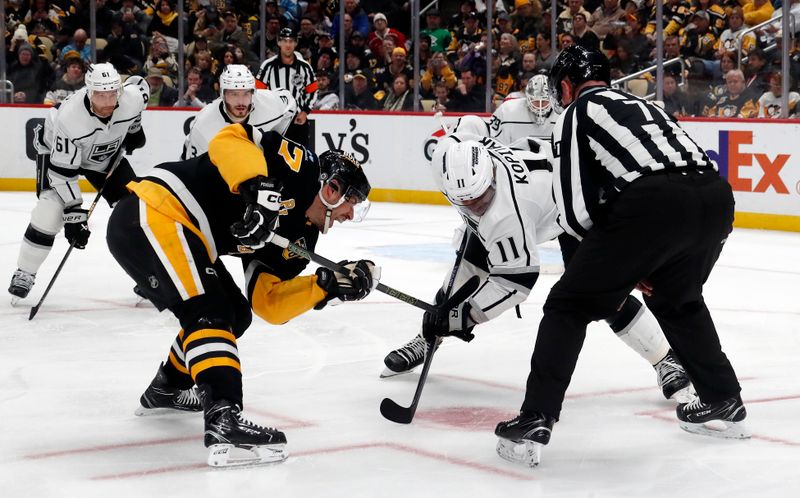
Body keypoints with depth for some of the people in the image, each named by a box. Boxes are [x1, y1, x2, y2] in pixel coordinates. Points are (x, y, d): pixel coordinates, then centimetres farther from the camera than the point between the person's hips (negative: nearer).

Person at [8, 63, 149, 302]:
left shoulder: (132, 99, -30)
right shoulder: (69, 118, -41)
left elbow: (139, 84, -2)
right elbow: (62, 171, -35)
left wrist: (134, 128, 1)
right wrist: (73, 213, -35)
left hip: (107, 156, 5)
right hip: (58, 152, -5)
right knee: (49, 210, -23)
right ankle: (24, 275, -8)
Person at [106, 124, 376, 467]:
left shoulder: (296, 237, 14)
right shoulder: (299, 168, -8)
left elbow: (269, 304, 6)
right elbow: (229, 139, -20)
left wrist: (329, 285, -4)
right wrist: (258, 188, -33)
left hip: (181, 232, 10)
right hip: (149, 217, -10)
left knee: (235, 313, 22)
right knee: (209, 313, -20)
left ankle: (165, 390, 41)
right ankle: (223, 419, -33)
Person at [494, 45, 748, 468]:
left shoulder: (575, 114, 15)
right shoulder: (642, 105, 35)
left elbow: (575, 210, 5)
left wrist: (622, 260, 19)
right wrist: (633, 259, 29)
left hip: (652, 206, -7)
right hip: (716, 197, 7)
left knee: (569, 306, 6)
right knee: (677, 300, 34)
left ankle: (534, 422, -2)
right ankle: (723, 402, 38)